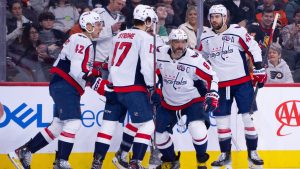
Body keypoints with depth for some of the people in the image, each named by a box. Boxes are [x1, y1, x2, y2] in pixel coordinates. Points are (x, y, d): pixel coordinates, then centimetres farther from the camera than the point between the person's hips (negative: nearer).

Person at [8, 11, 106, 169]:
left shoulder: (79, 39, 20)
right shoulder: (83, 42, -14)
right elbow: (78, 72, -23)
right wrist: (98, 83, -16)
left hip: (63, 87, 11)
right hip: (64, 87, -11)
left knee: (58, 125, 10)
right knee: (73, 123, -17)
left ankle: (22, 152, 12)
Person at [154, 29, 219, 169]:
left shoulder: (194, 59, -22)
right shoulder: (160, 54, -14)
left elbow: (211, 77, -11)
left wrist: (212, 95, -20)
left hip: (192, 100, -4)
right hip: (169, 103, 4)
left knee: (196, 127, -26)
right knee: (159, 132, 4)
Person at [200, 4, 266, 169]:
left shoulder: (238, 32, -8)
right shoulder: (206, 37, 6)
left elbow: (254, 48, -6)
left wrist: (259, 69, -9)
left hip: (242, 81, -4)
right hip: (221, 85, 4)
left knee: (248, 116, -3)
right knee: (221, 119, 2)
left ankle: (252, 153, 6)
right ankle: (225, 155, 13)